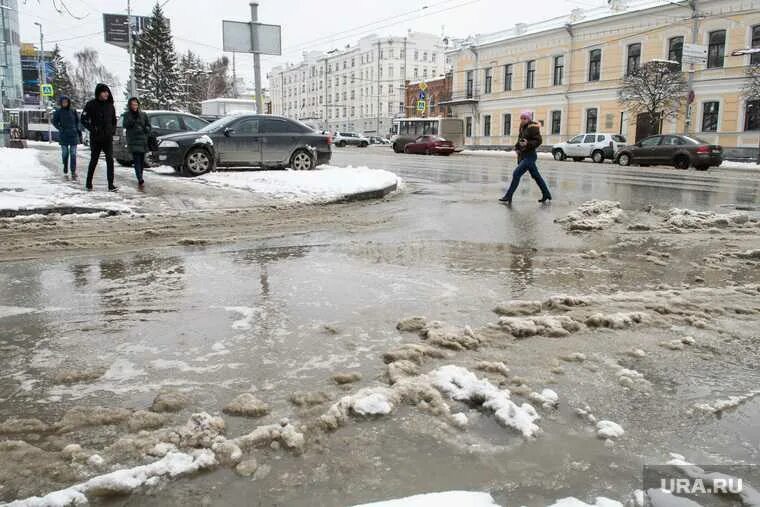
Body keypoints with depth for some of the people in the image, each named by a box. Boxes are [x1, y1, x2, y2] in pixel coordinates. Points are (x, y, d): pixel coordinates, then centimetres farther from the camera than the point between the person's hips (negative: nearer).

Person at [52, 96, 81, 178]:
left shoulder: (73, 111, 4)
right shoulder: (58, 112, 1)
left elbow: (77, 121, 14)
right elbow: (54, 122, 5)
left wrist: (78, 129, 3)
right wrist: (60, 128, -9)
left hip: (73, 134, 0)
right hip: (63, 135, 0)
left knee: (73, 154, -5)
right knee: (65, 152, 5)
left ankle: (73, 172, -7)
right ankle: (65, 166, 31)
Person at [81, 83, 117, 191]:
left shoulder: (110, 105, 8)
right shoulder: (91, 105, -4)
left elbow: (114, 120, 21)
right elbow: (84, 120, -2)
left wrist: (113, 129, 5)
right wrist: (92, 129, -12)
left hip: (108, 137, 3)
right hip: (95, 138, -3)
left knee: (110, 160, -8)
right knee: (94, 160, 7)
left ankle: (111, 184, -8)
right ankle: (89, 183, 21)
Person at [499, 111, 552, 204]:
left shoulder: (533, 127, -12)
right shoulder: (522, 127, 11)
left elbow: (539, 141, -16)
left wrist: (527, 144, -29)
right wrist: (517, 147, 7)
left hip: (530, 155, -9)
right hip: (523, 156, 9)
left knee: (516, 174, -16)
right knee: (536, 176, 17)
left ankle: (508, 197, -14)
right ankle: (546, 194, 28)